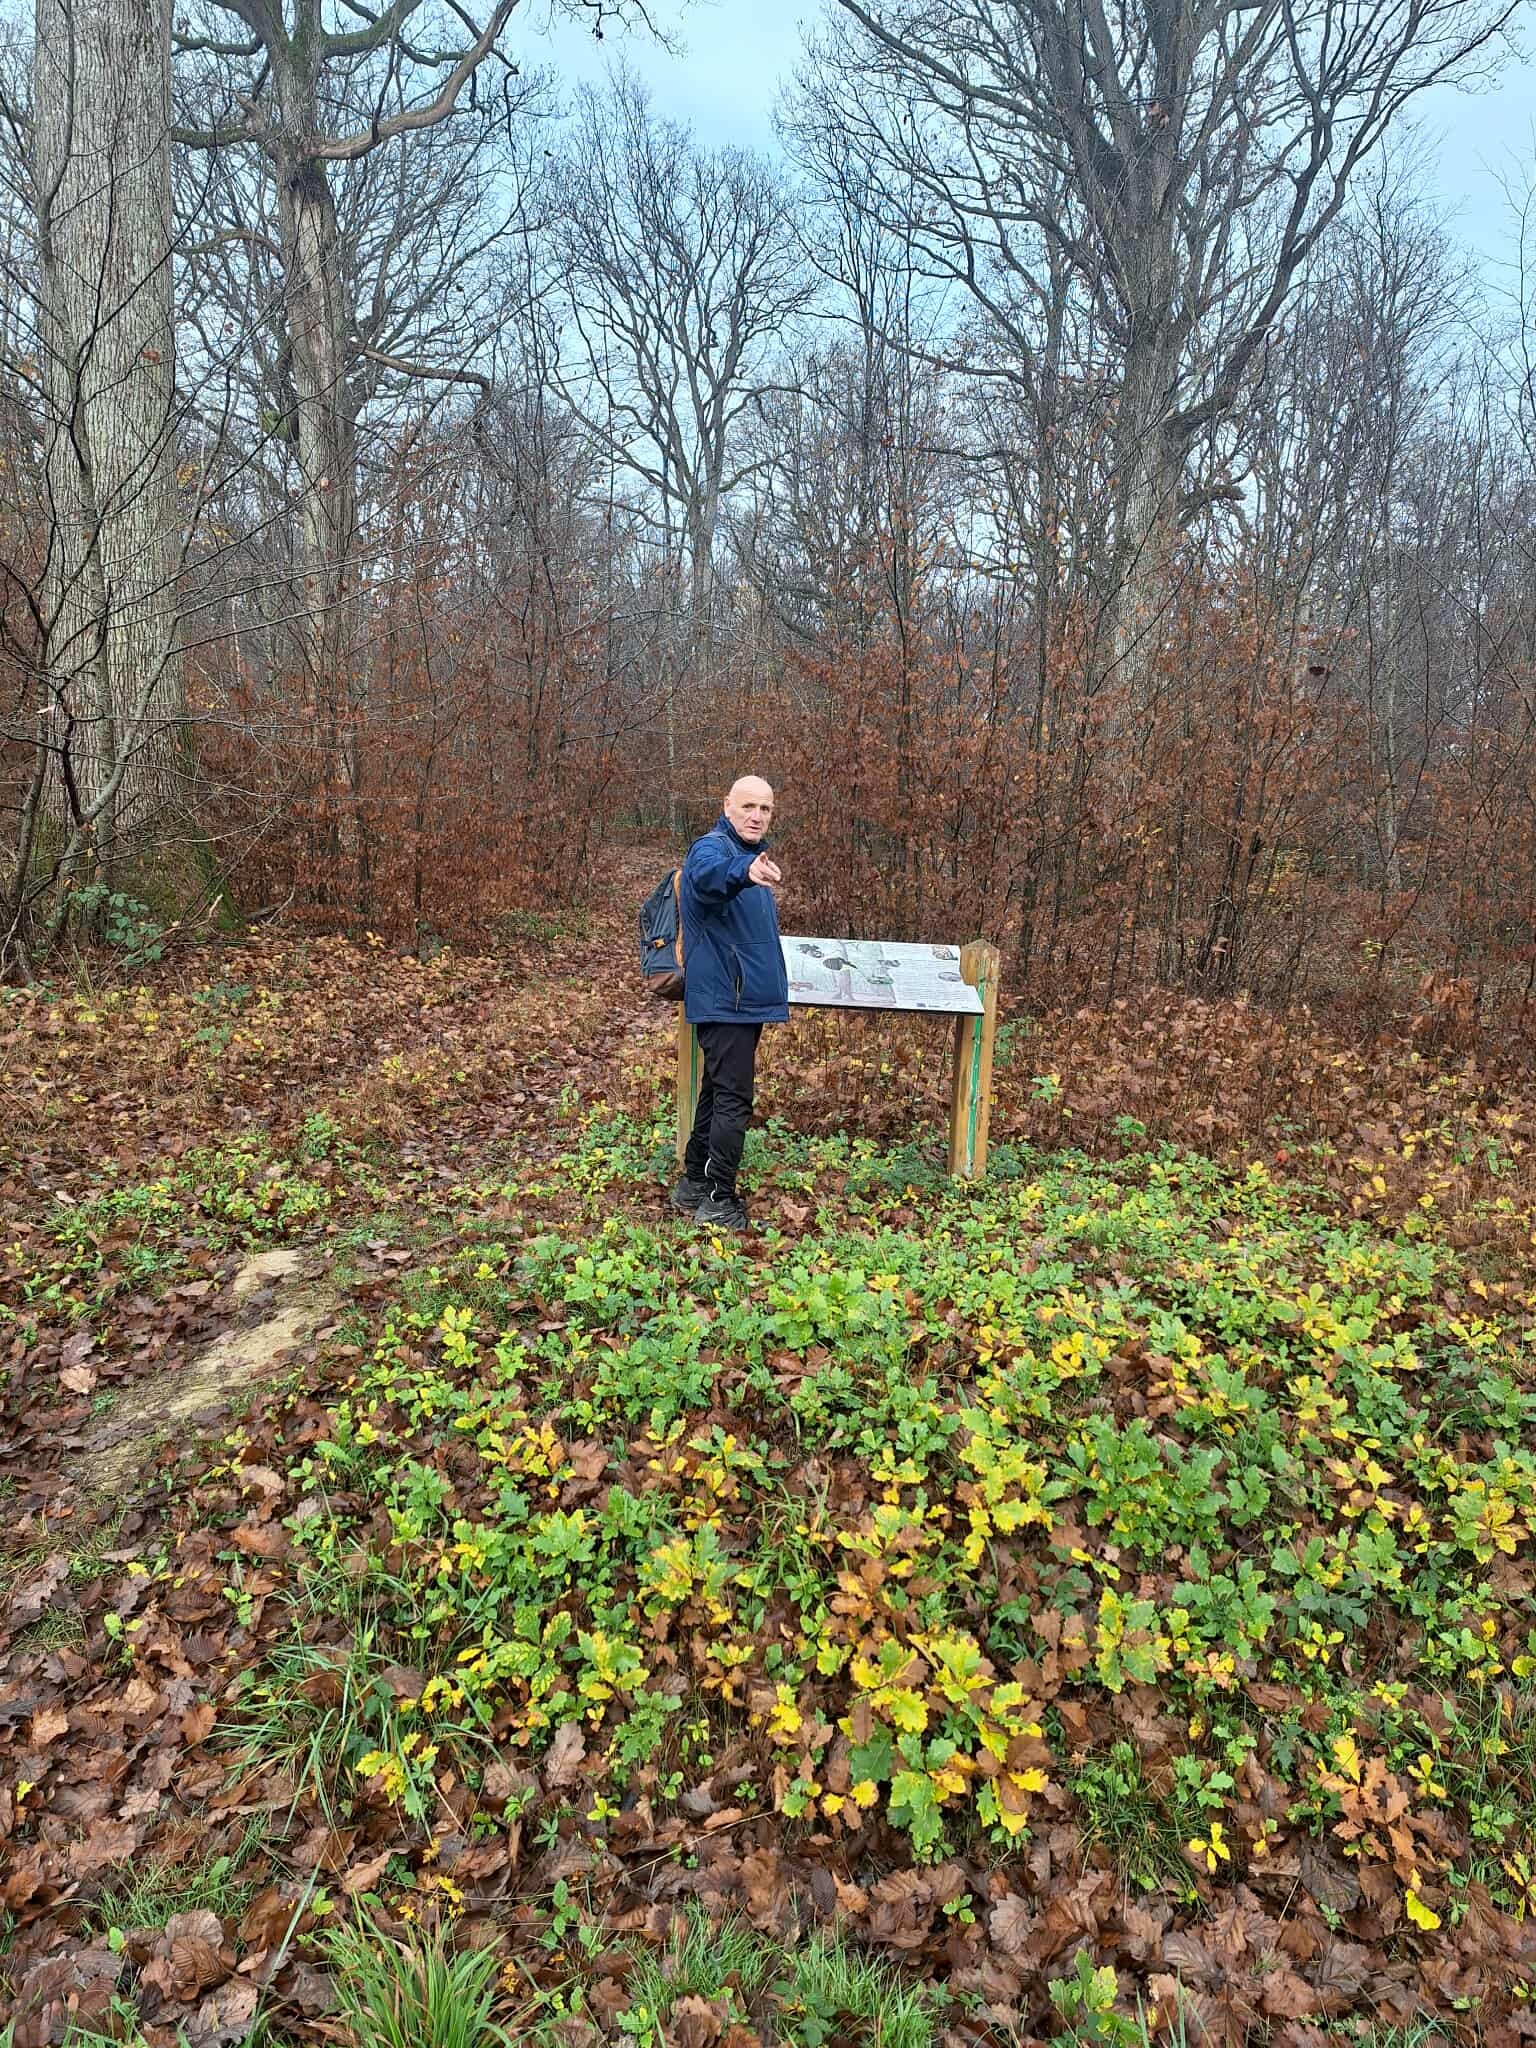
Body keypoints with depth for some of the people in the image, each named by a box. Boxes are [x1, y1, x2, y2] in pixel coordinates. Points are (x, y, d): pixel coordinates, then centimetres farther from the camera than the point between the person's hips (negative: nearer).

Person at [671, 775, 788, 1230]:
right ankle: (718, 1201, 0)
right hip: (724, 1000, -10)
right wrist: (744, 871, -62)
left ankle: (694, 1184, 26)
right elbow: (708, 874, -43)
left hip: (744, 999, 10)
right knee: (733, 1098, -8)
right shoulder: (713, 848, -16)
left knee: (719, 1091, 15)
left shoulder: (752, 853, 16)